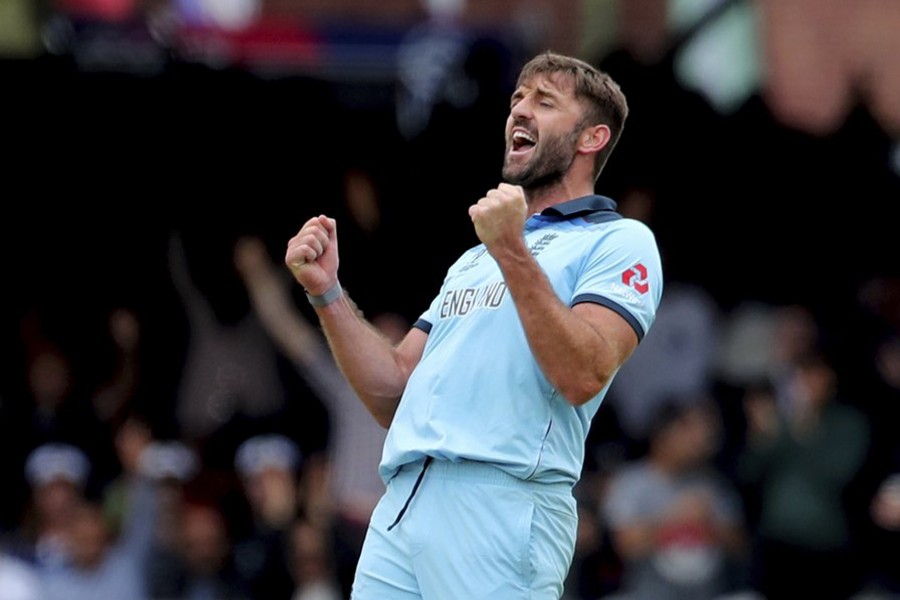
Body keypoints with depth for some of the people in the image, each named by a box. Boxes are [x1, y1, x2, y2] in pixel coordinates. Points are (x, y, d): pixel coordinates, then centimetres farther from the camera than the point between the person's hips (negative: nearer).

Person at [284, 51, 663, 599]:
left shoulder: (620, 242, 4)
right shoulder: (473, 261, 28)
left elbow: (584, 376, -13)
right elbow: (394, 393, 20)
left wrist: (512, 254, -17)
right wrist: (327, 293, 10)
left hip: (502, 511, -6)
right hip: (399, 508, 7)